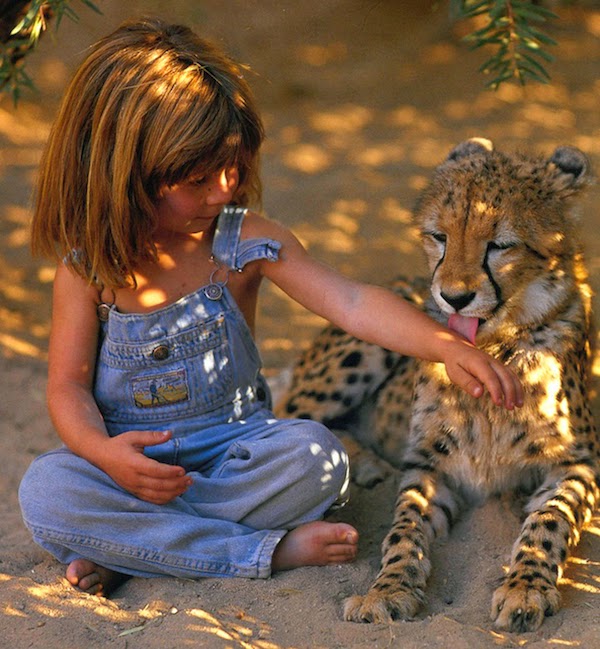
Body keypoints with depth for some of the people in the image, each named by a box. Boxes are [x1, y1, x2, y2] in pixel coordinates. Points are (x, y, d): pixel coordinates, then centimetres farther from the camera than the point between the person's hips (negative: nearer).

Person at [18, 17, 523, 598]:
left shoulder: (244, 241, -8)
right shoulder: (87, 267, -8)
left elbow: (350, 301, -16)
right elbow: (69, 385, -6)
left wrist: (446, 348, -30)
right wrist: (104, 452, -28)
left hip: (234, 449, 1)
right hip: (132, 457, 0)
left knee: (317, 456, -28)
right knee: (45, 490, -30)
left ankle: (127, 546, -20)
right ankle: (265, 550, -27)